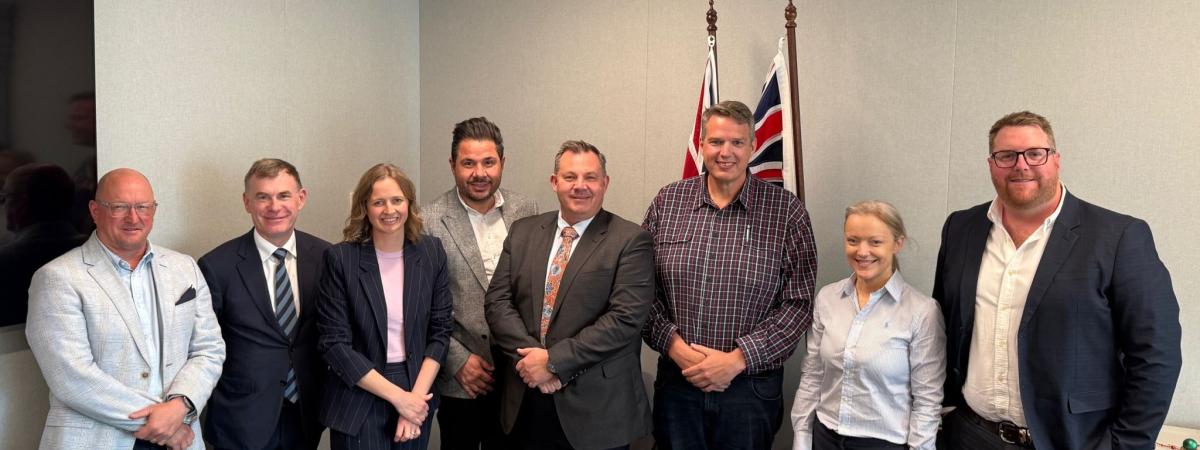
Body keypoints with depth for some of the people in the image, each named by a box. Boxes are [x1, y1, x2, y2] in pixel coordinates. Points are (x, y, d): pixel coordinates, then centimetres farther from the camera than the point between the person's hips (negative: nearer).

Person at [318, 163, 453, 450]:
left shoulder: (431, 252, -1)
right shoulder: (341, 258, -10)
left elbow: (440, 330, 1)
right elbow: (334, 343, -12)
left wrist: (417, 395, -10)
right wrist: (398, 396, -14)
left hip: (416, 396, 3)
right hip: (357, 404, -3)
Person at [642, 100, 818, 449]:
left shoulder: (787, 211, -5)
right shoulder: (667, 201, 2)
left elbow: (798, 302, -8)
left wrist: (737, 359, -14)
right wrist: (676, 347, -10)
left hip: (752, 385, -1)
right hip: (676, 379, 2)